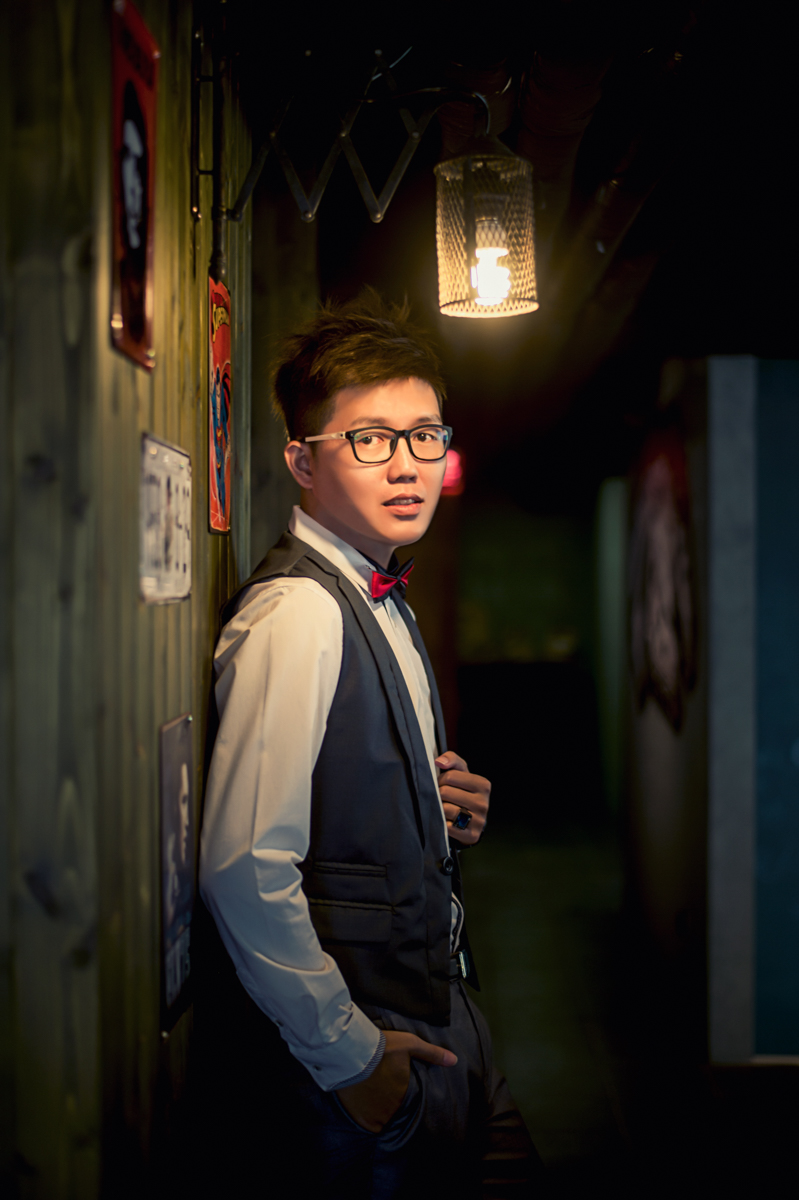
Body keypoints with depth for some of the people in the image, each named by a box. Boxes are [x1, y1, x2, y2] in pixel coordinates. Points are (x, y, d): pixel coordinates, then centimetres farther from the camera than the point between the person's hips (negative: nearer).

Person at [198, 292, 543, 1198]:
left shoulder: (381, 601, 9)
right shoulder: (295, 613, -22)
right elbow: (244, 868, -29)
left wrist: (443, 812, 1)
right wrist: (347, 1054, -20)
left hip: (438, 1010, 9)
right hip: (370, 1039, -9)